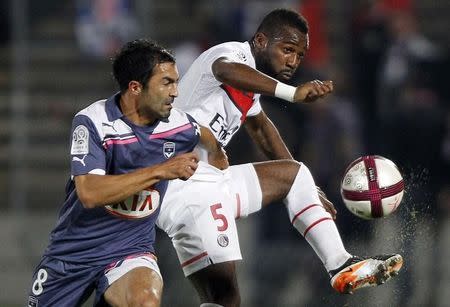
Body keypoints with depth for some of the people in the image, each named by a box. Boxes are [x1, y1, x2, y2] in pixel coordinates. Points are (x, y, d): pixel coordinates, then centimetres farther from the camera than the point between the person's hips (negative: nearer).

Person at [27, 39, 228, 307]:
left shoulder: (178, 124, -5)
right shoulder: (92, 122, -18)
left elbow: (205, 136, 22)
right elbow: (89, 193, -31)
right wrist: (161, 171, -29)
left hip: (131, 249, 1)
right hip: (73, 251, -1)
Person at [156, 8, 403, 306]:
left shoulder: (249, 79, 17)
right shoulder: (234, 54, -12)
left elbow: (259, 125, 37)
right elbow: (226, 71, -39)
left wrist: (308, 189, 47)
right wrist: (292, 93, -54)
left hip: (208, 180, 11)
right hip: (184, 190, -11)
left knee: (293, 174, 24)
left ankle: (342, 267, 24)